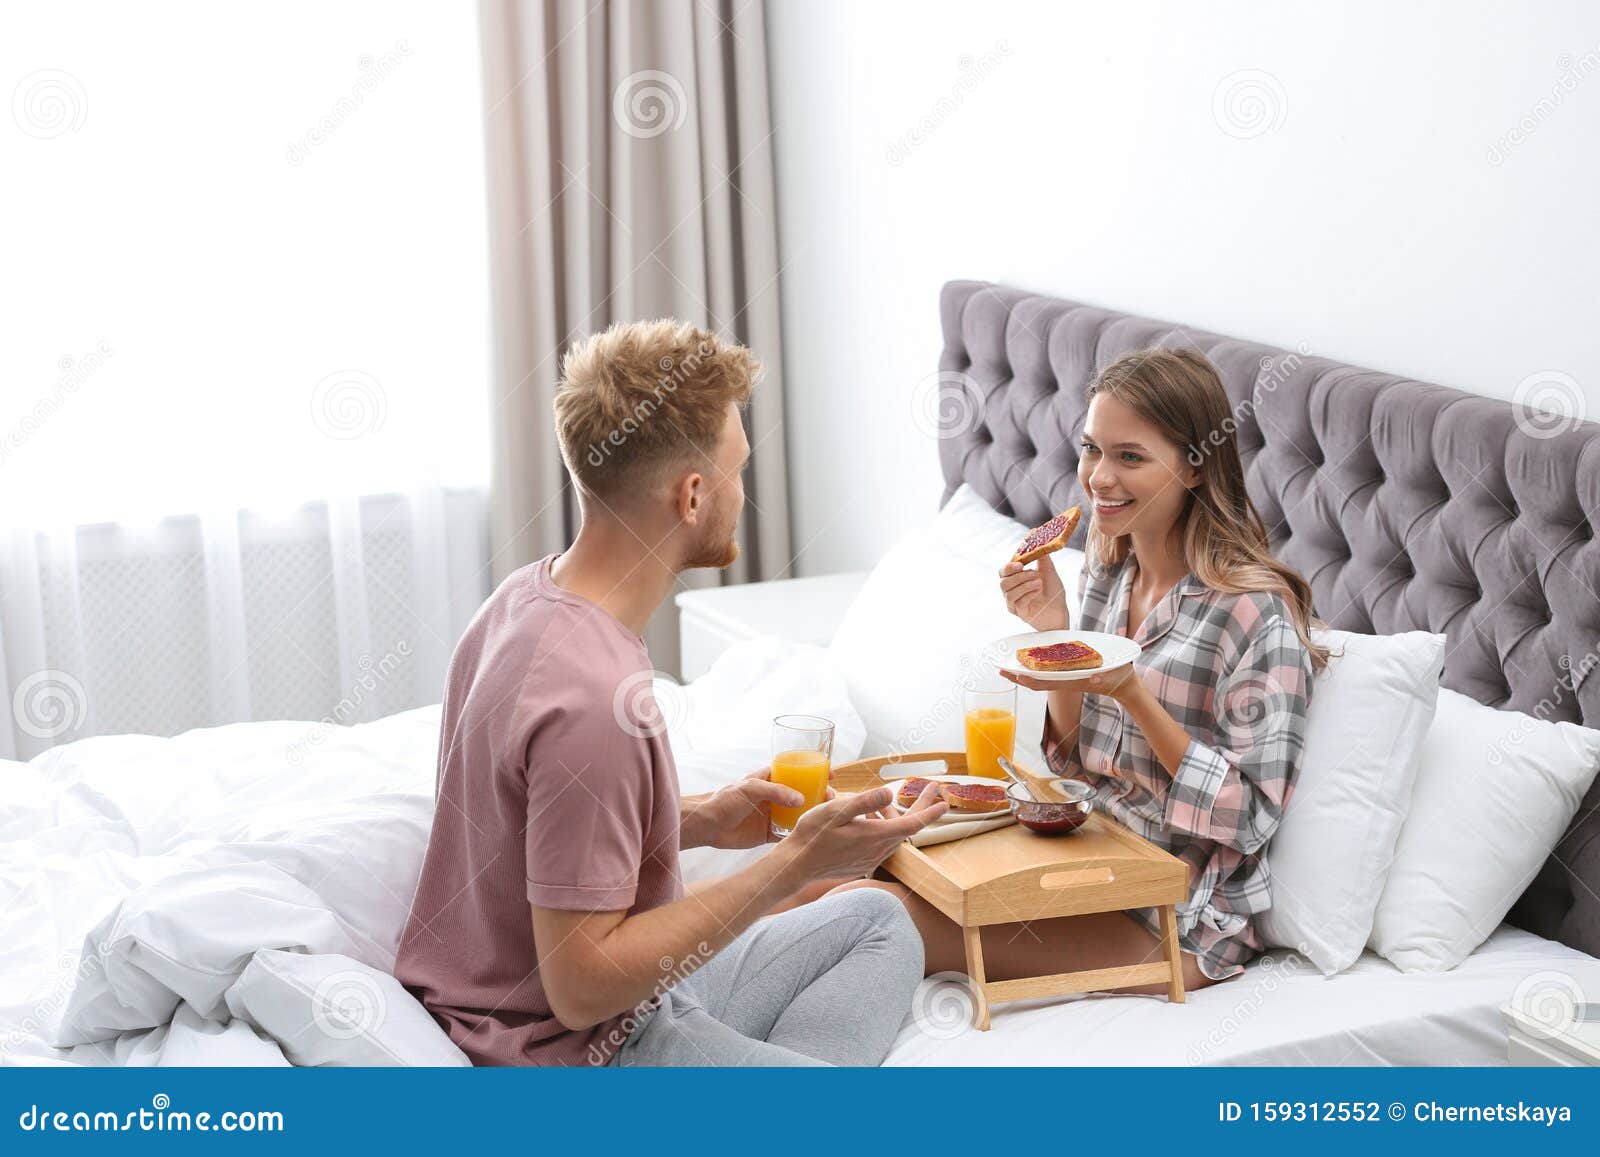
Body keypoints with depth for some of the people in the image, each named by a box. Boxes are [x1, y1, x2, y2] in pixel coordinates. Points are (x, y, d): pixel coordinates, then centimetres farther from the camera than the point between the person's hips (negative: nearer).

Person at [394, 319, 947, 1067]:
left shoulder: (529, 596, 2)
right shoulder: (591, 697, -29)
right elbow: (583, 987, -26)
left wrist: (705, 821, 4)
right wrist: (795, 864, -23)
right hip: (581, 1053, -10)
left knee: (878, 924, 20)